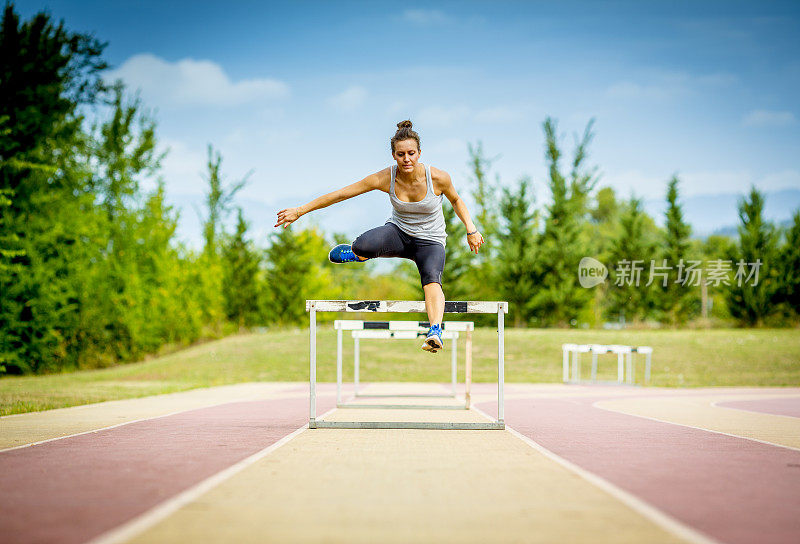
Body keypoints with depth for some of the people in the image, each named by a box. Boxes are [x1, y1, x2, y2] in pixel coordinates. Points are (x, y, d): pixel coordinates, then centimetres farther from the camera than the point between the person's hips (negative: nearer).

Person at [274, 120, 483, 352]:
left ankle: (435, 332, -53)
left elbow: (456, 200, 5)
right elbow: (341, 194, -13)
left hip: (430, 241, -1)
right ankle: (356, 252, 6)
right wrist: (300, 211, -12)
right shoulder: (386, 178, -18)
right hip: (398, 232, 1)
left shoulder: (438, 178, -19)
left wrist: (471, 230, -2)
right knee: (363, 246, -33)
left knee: (431, 279, -35)